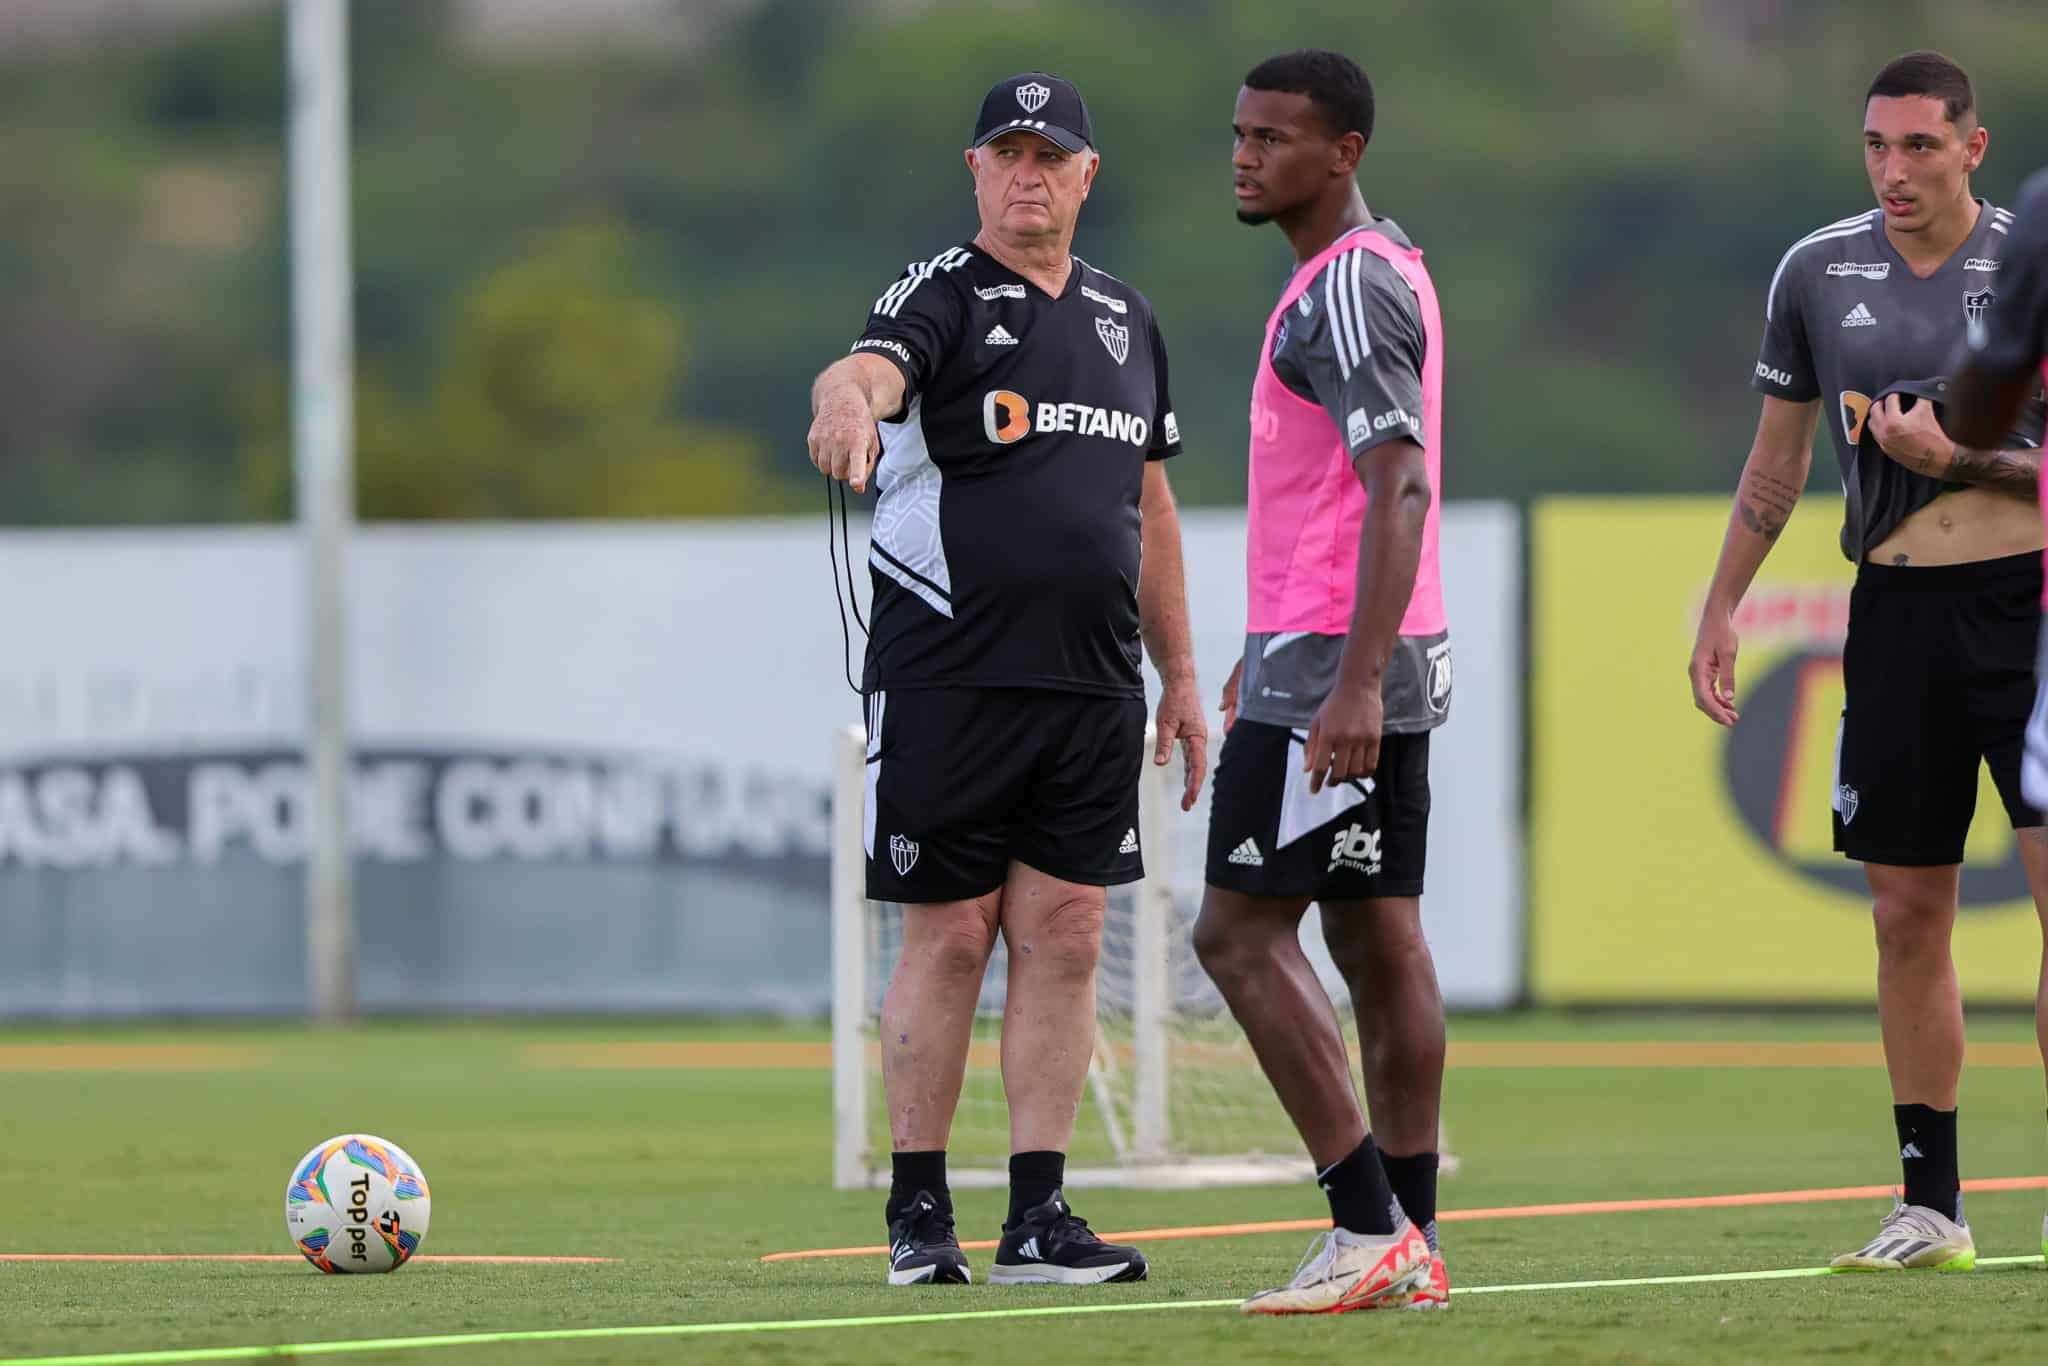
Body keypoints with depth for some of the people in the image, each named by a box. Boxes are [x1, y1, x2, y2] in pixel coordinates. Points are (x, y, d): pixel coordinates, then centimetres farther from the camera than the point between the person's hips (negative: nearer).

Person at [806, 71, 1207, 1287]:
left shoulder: (1127, 322, 17)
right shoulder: (942, 298, -2)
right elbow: (866, 370, -25)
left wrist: (1182, 679, 20)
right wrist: (848, 403, -50)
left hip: (1092, 686, 5)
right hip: (948, 676, -5)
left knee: (1065, 939, 1)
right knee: (950, 937, -2)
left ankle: (1038, 1217, 3)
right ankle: (919, 1212, 6)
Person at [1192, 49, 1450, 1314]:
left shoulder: (1348, 289, -15)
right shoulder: (1383, 269, 18)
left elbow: (1399, 490, -23)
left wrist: (1353, 682, -29)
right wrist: (1273, 650, 33)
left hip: (1334, 668, -10)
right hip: (1375, 661, 10)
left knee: (1242, 930, -9)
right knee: (1379, 941, 9)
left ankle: (1368, 1224, -12)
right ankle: (1412, 1242, 8)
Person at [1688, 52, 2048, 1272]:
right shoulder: (1818, 274, 9)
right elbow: (1778, 459, 20)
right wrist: (1722, 607, 19)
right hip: (1897, 610, 4)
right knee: (1907, 916, 4)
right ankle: (1931, 1205, 10)